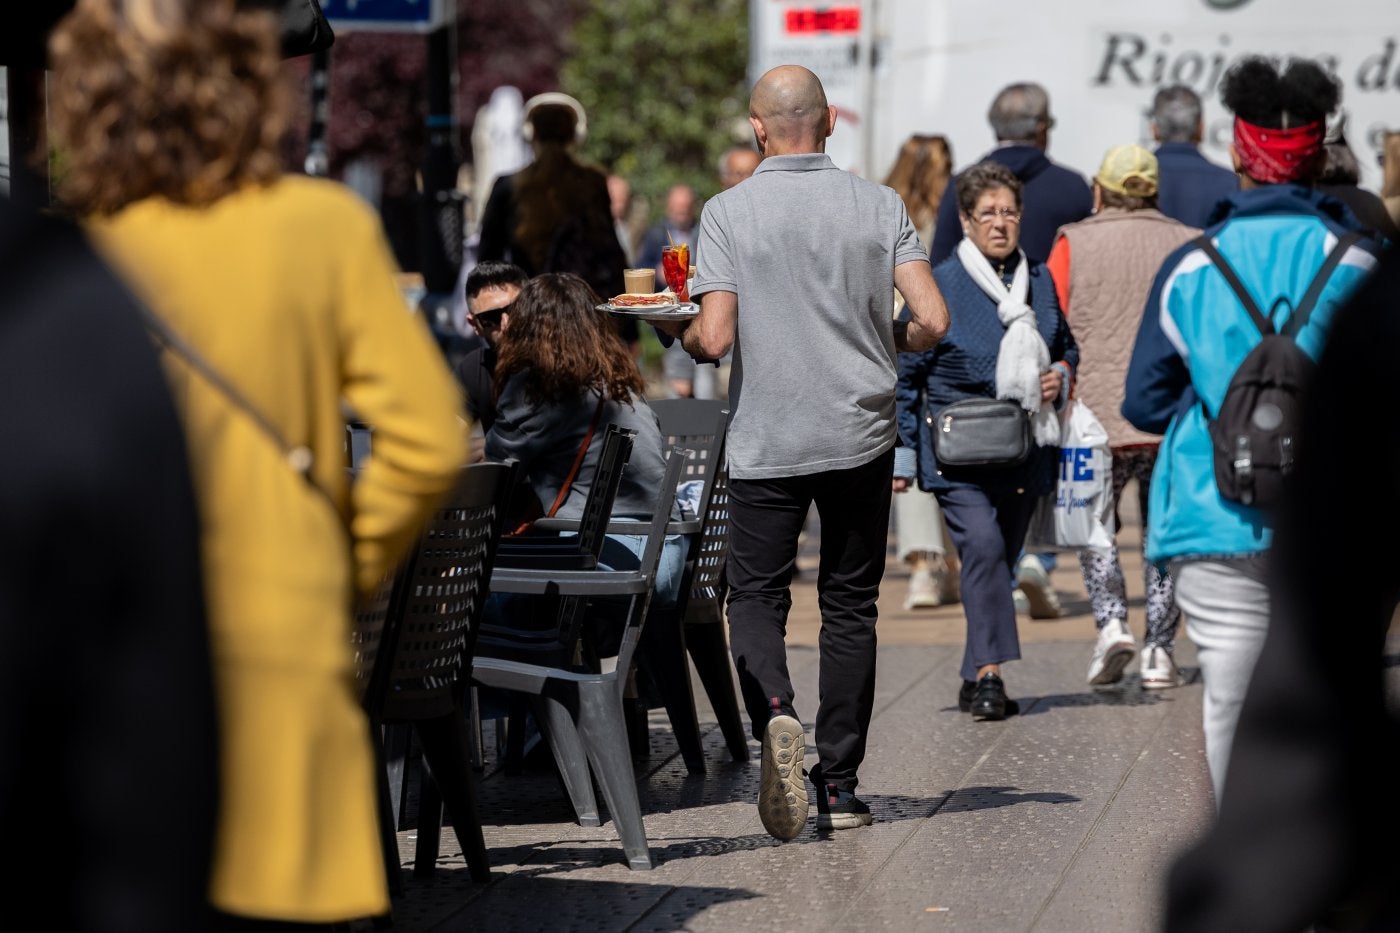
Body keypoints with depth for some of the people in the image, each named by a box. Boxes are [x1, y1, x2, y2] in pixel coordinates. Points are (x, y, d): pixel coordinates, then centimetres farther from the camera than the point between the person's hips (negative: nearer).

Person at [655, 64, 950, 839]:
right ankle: (839, 784, 12)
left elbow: (714, 337, -12)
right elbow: (932, 321, -7)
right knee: (850, 603, 11)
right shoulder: (879, 206, 0)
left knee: (756, 594, 9)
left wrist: (678, 332, 10)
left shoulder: (728, 212, -6)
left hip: (766, 440, -2)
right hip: (861, 433, 2)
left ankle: (773, 714, -21)